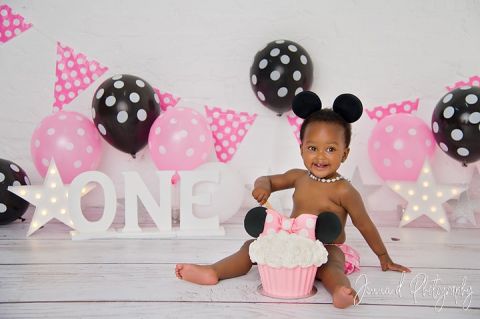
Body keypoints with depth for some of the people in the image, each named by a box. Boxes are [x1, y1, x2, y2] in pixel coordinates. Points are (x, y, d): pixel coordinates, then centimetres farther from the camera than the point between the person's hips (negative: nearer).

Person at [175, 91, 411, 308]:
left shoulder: (343, 190, -12)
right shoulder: (298, 177, 3)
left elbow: (365, 225, -2)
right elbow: (268, 180, 18)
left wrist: (384, 258, 6)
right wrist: (262, 186, -9)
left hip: (328, 249, -6)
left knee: (331, 262, -38)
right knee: (252, 245, -5)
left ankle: (342, 292, -65)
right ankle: (213, 272, -18)